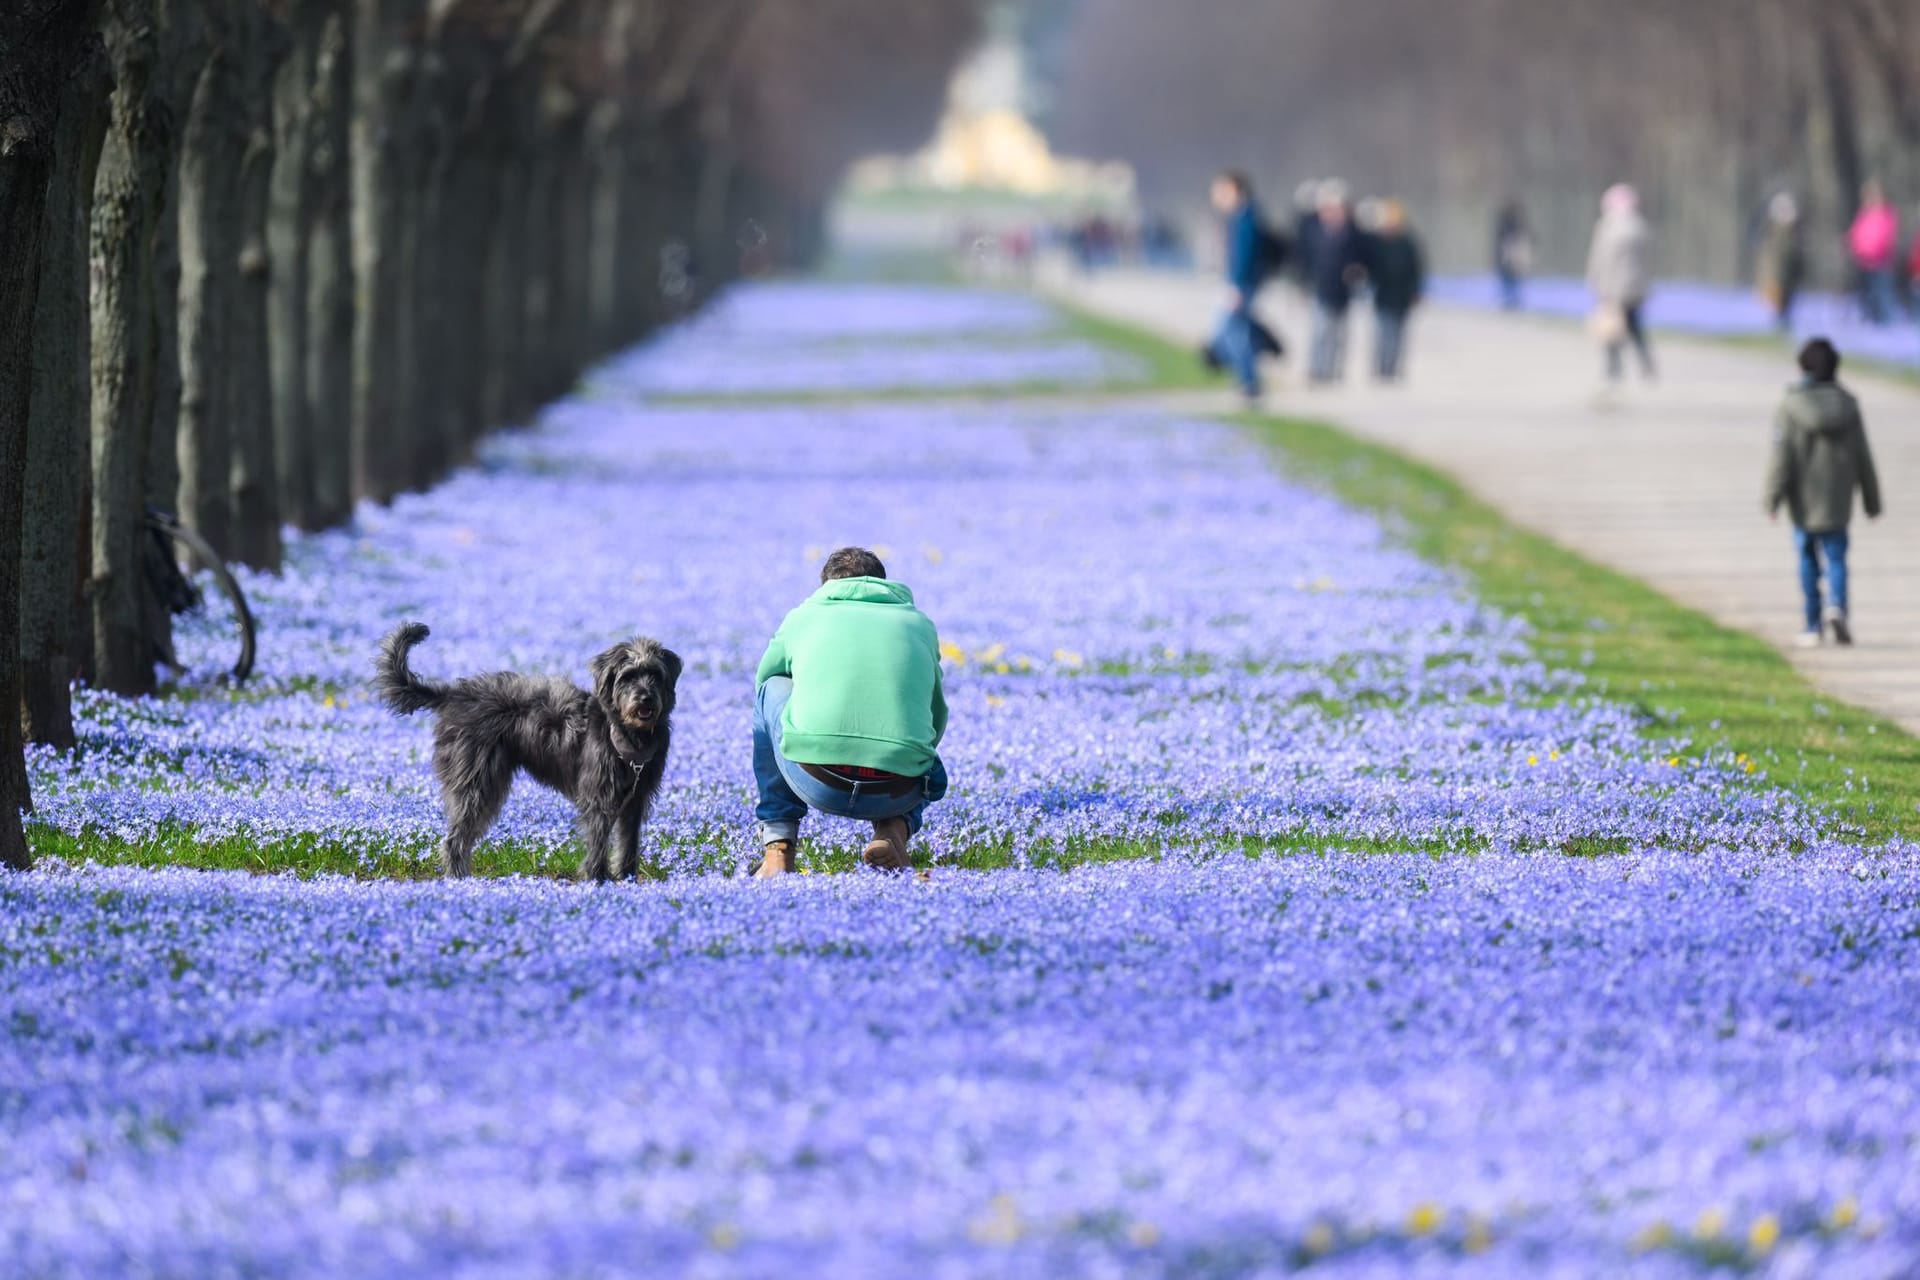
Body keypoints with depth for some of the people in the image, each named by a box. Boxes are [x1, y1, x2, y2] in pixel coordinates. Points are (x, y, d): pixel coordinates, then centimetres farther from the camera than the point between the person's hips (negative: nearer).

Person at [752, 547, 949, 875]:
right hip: (897, 794, 2)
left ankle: (778, 847, 23)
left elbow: (764, 680, 39)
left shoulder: (803, 617, 21)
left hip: (817, 784, -2)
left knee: (771, 687, 30)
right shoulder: (920, 624, 24)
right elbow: (936, 716, 38)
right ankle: (895, 827, 7)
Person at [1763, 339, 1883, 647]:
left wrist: (1772, 498, -6)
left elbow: (1782, 458, -12)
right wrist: (1872, 501, 12)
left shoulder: (1791, 406, -9)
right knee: (1836, 557, 5)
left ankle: (1813, 627, 15)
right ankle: (1836, 605, -23)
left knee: (1808, 560, 11)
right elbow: (1862, 457, 4)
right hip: (1837, 502, 1)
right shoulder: (1848, 404, -1)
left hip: (1804, 502, -1)